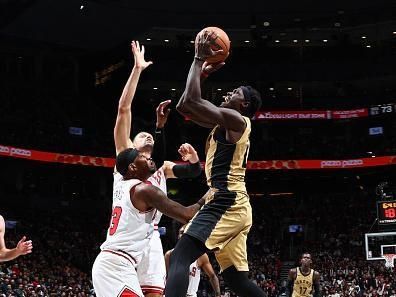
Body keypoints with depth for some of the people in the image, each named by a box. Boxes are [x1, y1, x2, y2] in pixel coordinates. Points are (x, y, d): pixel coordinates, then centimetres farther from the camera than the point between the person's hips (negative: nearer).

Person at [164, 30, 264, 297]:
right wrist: (203, 71, 25)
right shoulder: (225, 123, 23)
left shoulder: (236, 120, -5)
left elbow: (192, 100, -15)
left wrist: (199, 59, -4)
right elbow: (184, 107, 26)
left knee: (179, 258, -20)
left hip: (226, 203, -10)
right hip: (233, 205, 10)